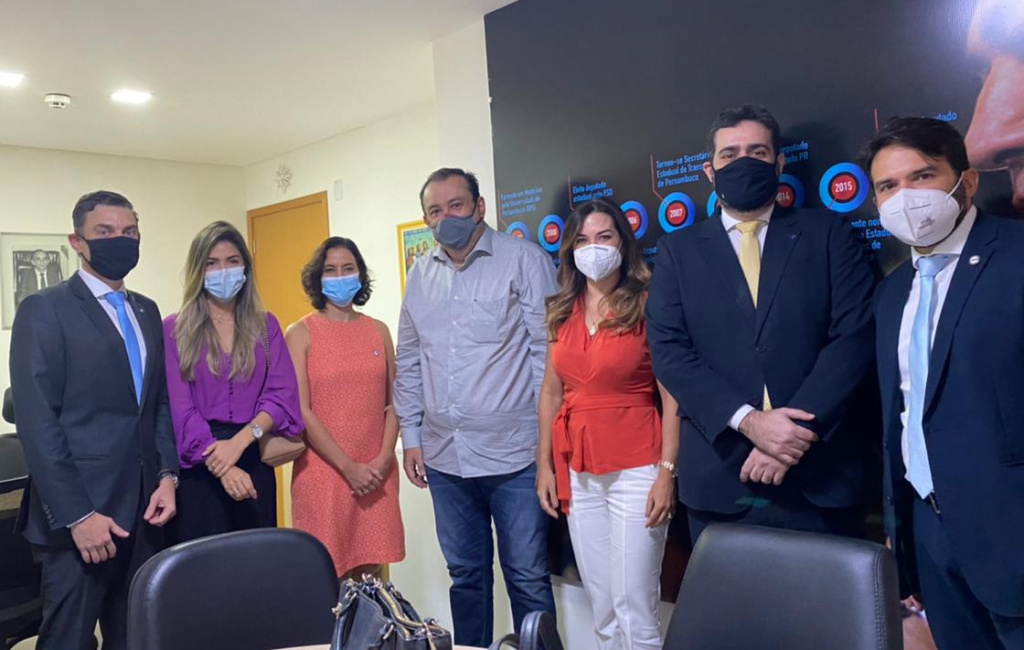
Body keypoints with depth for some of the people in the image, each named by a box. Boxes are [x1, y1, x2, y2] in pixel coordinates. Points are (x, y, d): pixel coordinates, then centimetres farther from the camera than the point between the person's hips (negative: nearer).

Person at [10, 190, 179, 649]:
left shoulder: (147, 311, 13)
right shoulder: (44, 310, -6)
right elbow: (37, 422, -12)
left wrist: (167, 476, 1)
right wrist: (77, 514, -16)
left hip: (142, 506, 6)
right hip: (80, 511, -5)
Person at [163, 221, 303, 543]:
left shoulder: (266, 326, 8)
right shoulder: (174, 329, 1)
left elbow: (282, 394, -2)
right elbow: (180, 407, -8)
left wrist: (239, 440, -17)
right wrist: (220, 466, -19)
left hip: (253, 461, 2)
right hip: (197, 468, -2)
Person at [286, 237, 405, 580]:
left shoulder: (378, 330, 9)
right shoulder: (300, 333, -1)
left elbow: (394, 401, 8)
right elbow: (300, 410, -7)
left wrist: (383, 458, -6)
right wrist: (348, 467, -11)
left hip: (377, 473, 3)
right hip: (324, 471, -3)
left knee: (372, 572, 8)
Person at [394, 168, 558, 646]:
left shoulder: (524, 260, -5)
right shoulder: (420, 275, 11)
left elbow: (548, 351, -8)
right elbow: (409, 363, 16)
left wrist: (548, 435, -10)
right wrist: (411, 436, 12)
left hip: (514, 454, -4)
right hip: (444, 457, 5)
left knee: (527, 578, 5)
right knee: (465, 574, 17)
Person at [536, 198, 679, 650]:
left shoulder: (647, 304, -7)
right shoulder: (561, 311, 8)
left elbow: (672, 396, -9)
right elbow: (551, 392, 11)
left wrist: (667, 472, -14)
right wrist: (545, 466, 8)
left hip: (636, 469, -5)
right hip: (577, 472, 5)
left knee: (634, 607, 1)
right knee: (601, 606, 14)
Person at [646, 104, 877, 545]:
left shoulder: (828, 233, 6)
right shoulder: (678, 249, 7)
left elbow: (854, 336, -4)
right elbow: (668, 350, -3)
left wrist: (802, 430, -15)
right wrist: (748, 421, -15)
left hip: (820, 476, 0)